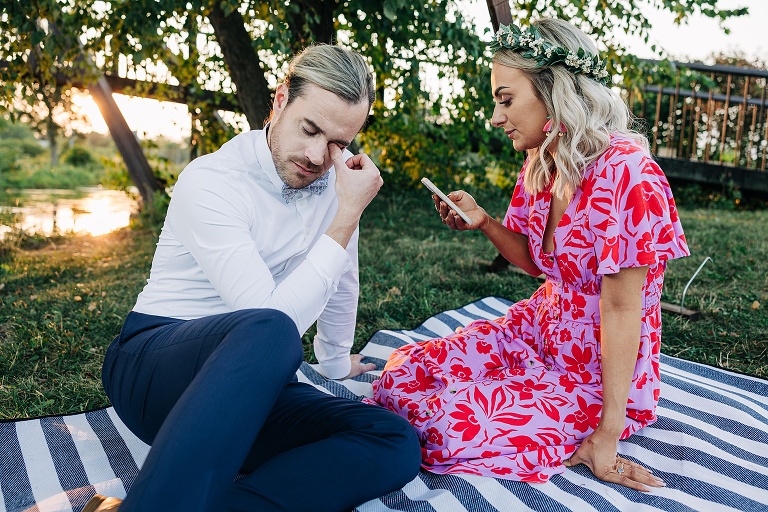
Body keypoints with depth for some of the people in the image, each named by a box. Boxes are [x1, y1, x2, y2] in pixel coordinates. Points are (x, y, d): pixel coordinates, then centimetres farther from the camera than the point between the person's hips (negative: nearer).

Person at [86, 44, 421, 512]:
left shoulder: (338, 173, 3)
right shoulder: (209, 182, -17)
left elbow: (341, 278, 20)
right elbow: (274, 321, -24)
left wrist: (337, 360, 31)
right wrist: (348, 215, -20)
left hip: (253, 383, 7)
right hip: (152, 366, -6)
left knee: (396, 446, -21)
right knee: (269, 334, -41)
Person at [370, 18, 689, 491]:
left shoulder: (622, 171, -25)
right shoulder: (541, 166, 1)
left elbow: (621, 309, -24)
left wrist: (607, 437, -19)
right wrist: (482, 221, -6)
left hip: (601, 375, -7)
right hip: (541, 330, 7)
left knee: (449, 426, -20)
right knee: (403, 371, -7)